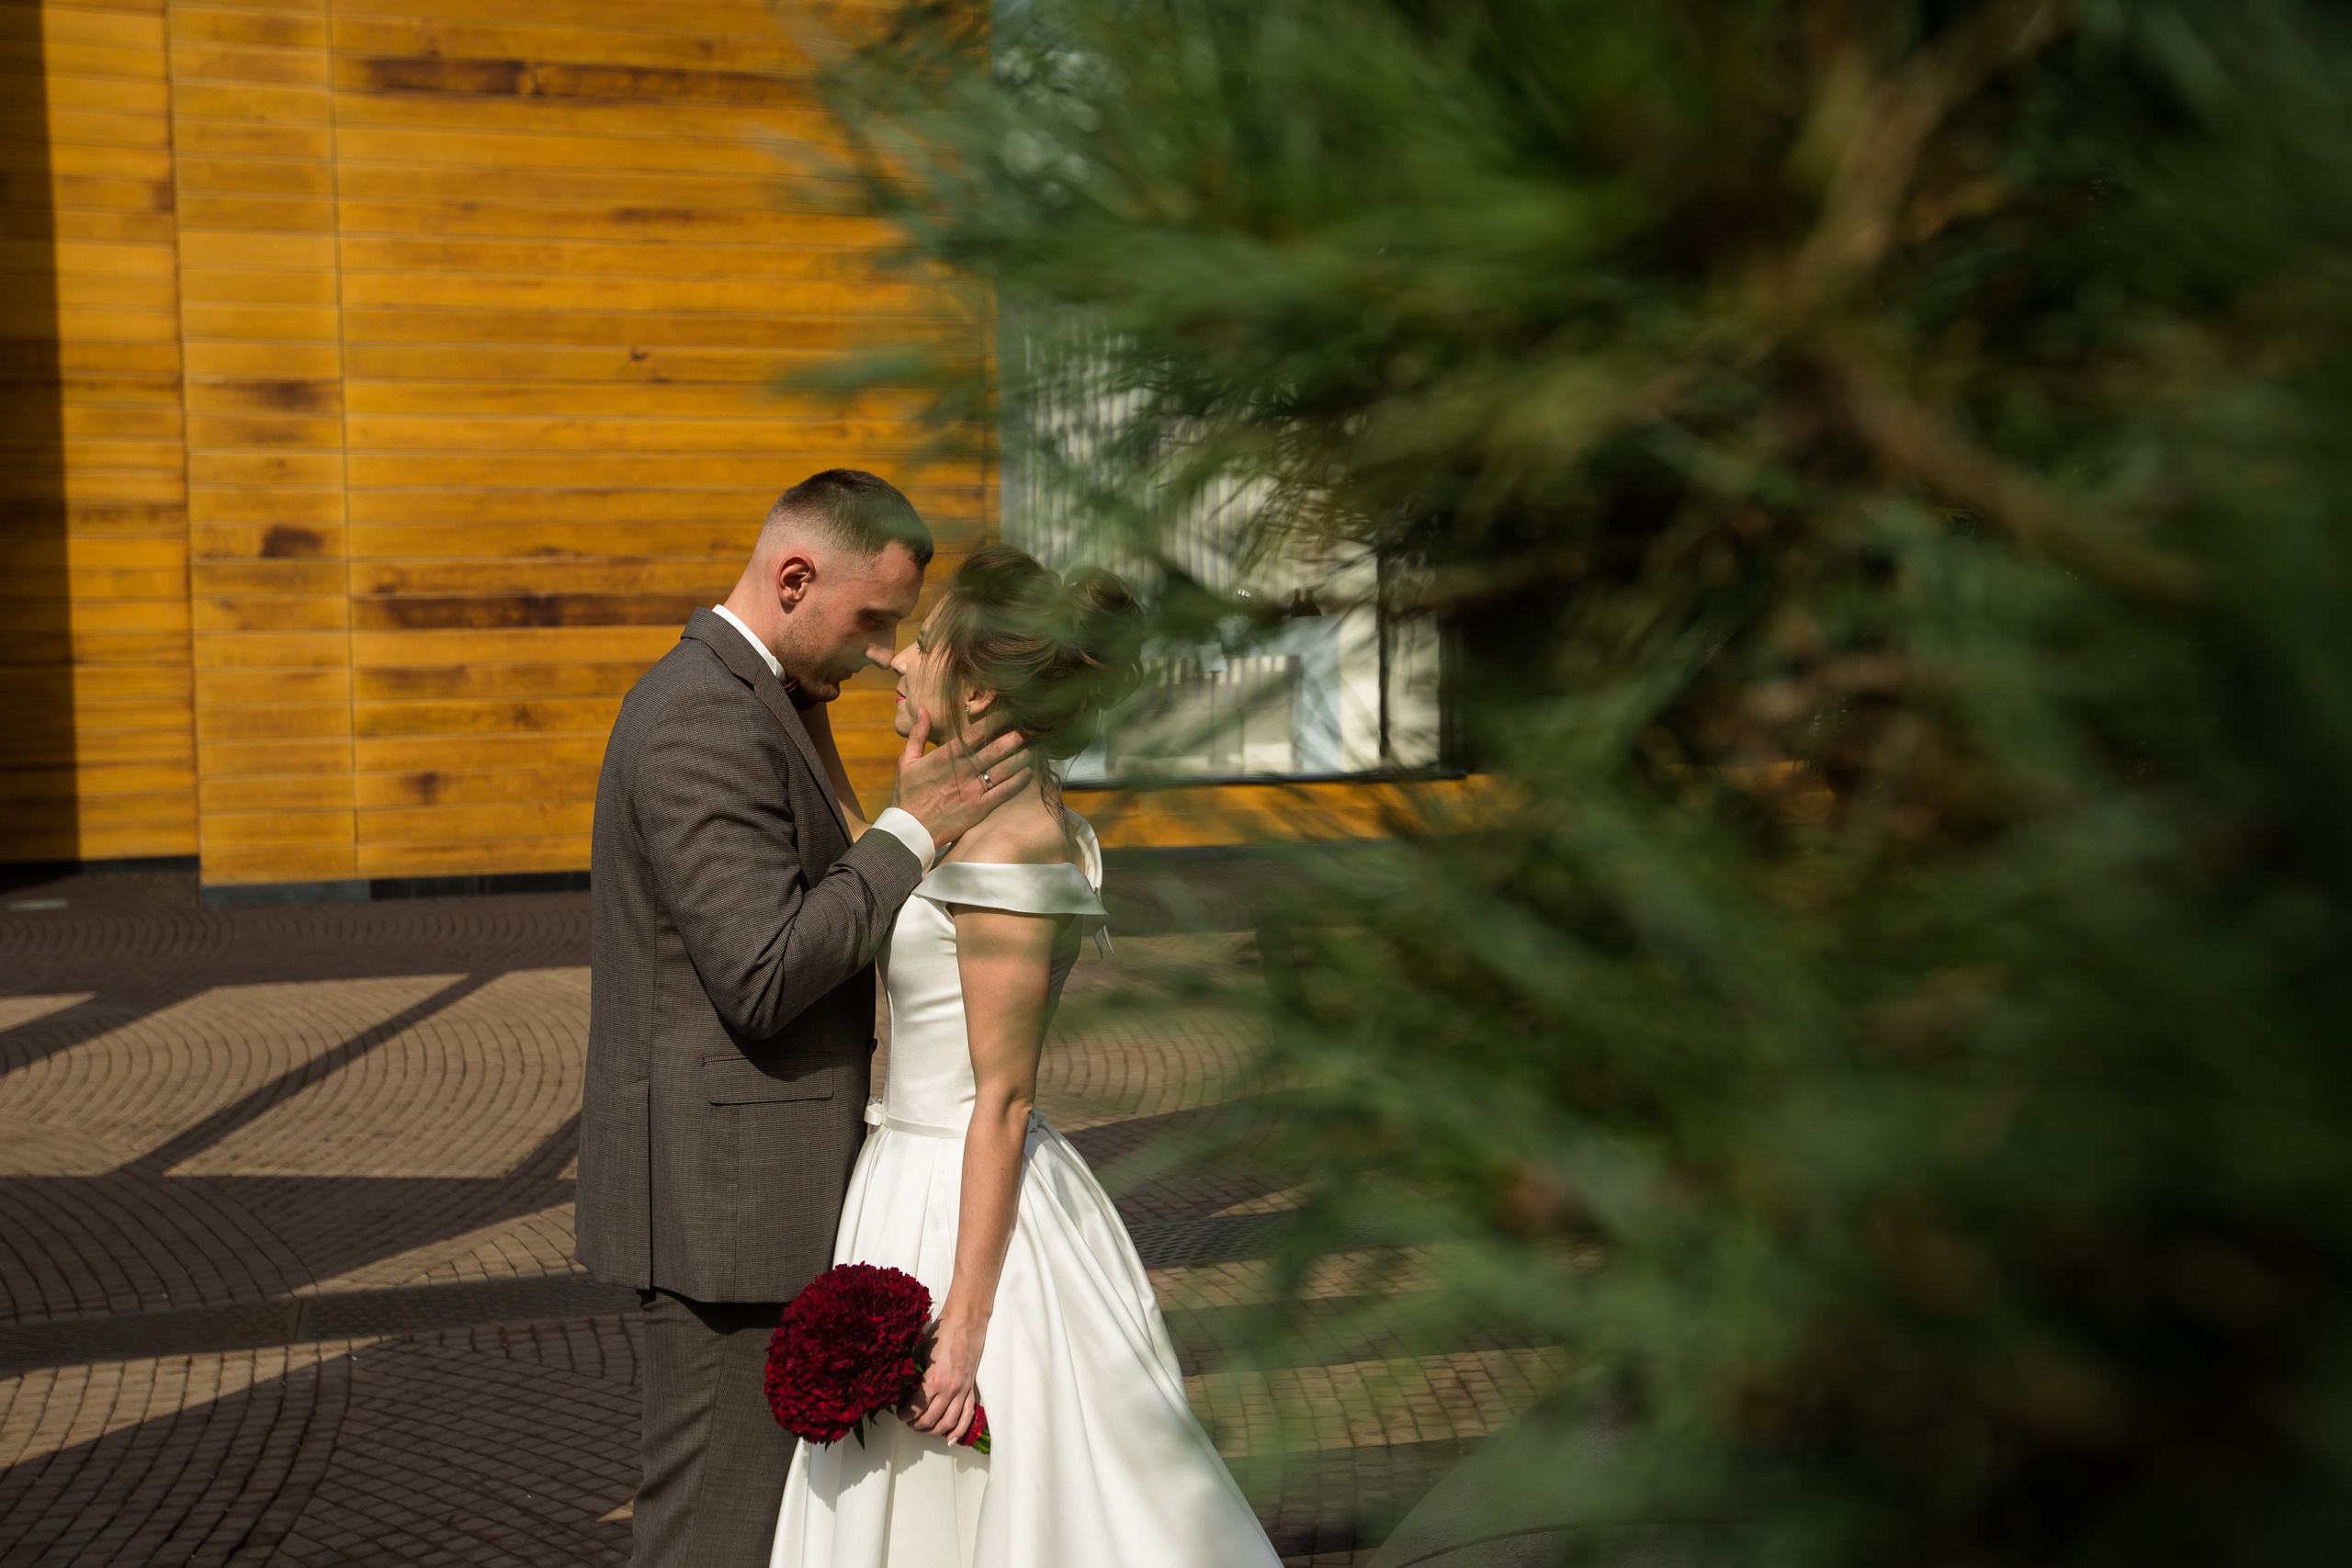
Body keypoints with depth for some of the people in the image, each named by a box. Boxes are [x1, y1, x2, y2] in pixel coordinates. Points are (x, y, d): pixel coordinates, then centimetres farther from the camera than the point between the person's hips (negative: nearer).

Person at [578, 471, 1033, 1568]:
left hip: (742, 1181, 11)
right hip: (724, 1190, -11)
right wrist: (913, 831, -19)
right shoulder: (705, 723, -20)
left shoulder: (734, 701, 14)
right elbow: (762, 978, -25)